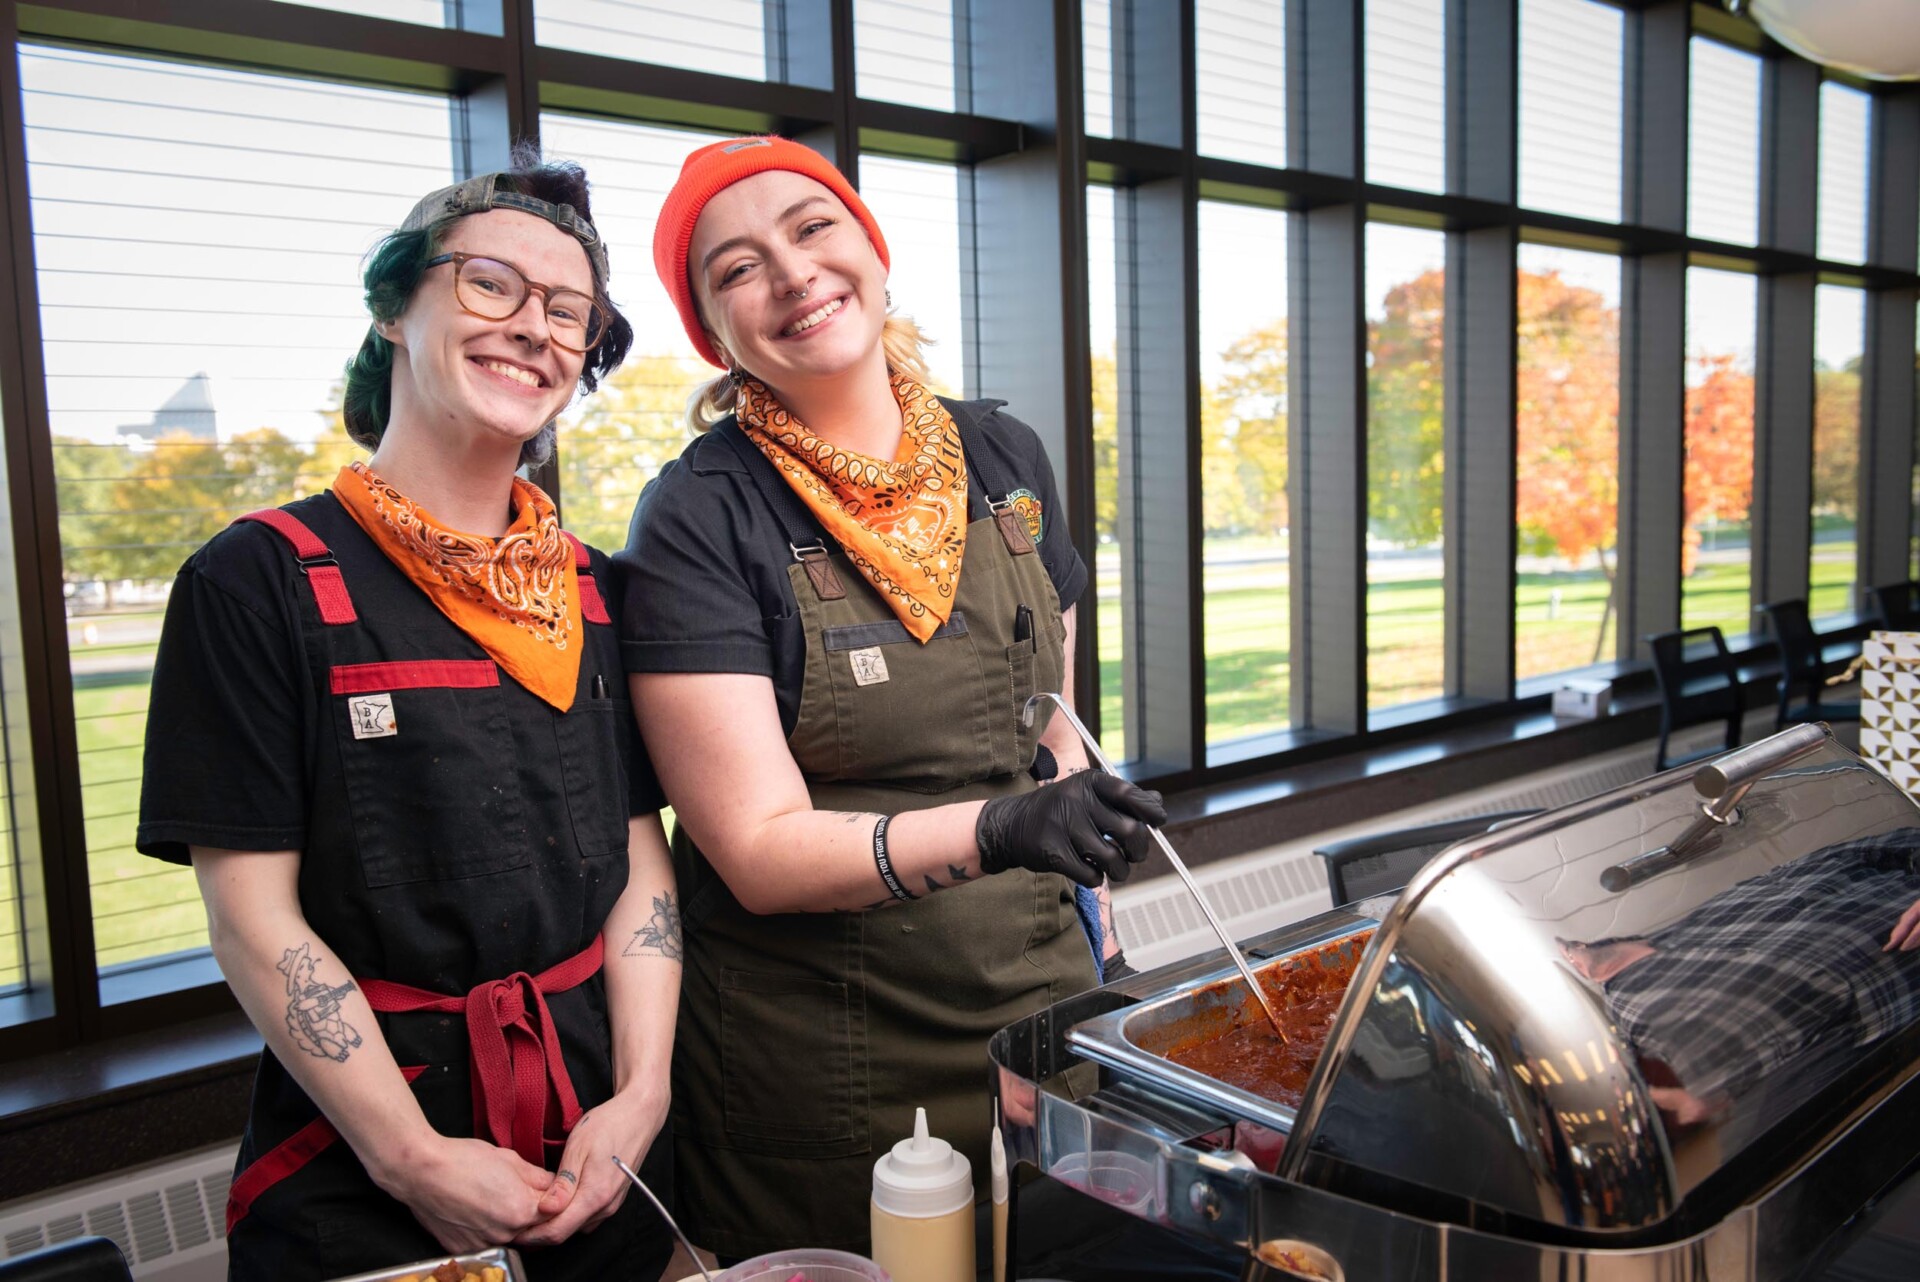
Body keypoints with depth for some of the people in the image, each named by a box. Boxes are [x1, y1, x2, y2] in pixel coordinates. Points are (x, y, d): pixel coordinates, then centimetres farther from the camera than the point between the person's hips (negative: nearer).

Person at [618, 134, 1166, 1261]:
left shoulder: (1004, 457, 2)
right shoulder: (699, 520, -13)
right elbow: (760, 849, -18)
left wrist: (1098, 931, 11)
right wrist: (994, 832, -32)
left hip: (1041, 1009, 5)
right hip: (819, 1069, -4)